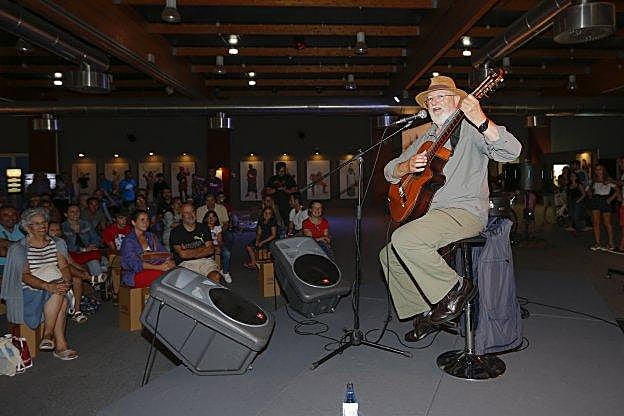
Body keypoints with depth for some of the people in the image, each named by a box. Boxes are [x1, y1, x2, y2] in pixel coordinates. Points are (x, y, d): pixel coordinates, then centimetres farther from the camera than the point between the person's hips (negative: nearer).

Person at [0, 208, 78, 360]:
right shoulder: (19, 248, -2)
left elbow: (64, 266, 1)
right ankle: (61, 345, -24)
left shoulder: (57, 243, 11)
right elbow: (25, 276, -14)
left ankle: (48, 336, -21)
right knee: (60, 299, -31)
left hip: (55, 286, 4)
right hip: (30, 292, -4)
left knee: (60, 296, -31)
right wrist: (47, 286, -30)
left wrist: (67, 281, -22)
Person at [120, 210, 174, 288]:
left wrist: (170, 262, -17)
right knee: (162, 274, -33)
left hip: (152, 270, 6)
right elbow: (136, 264, -19)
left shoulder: (151, 236, 16)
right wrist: (159, 267, -31)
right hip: (134, 275, -6)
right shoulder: (128, 241, -6)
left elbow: (163, 252, 8)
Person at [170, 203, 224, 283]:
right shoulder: (176, 232, 4)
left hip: (205, 260, 2)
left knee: (216, 277, -28)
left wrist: (189, 253, -6)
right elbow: (182, 254, -8)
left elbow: (211, 250, 3)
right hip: (185, 263, -2)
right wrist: (203, 249, -2)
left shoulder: (203, 228, 13)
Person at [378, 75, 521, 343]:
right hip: (431, 214, 8)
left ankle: (454, 288, -10)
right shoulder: (426, 139, 19)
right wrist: (407, 166, -5)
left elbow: (511, 152, -20)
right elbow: (389, 172, 18)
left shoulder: (470, 130, -2)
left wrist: (481, 121, -32)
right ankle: (424, 312, 15)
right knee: (389, 256, 4)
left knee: (404, 239, -28)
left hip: (466, 212, -8)